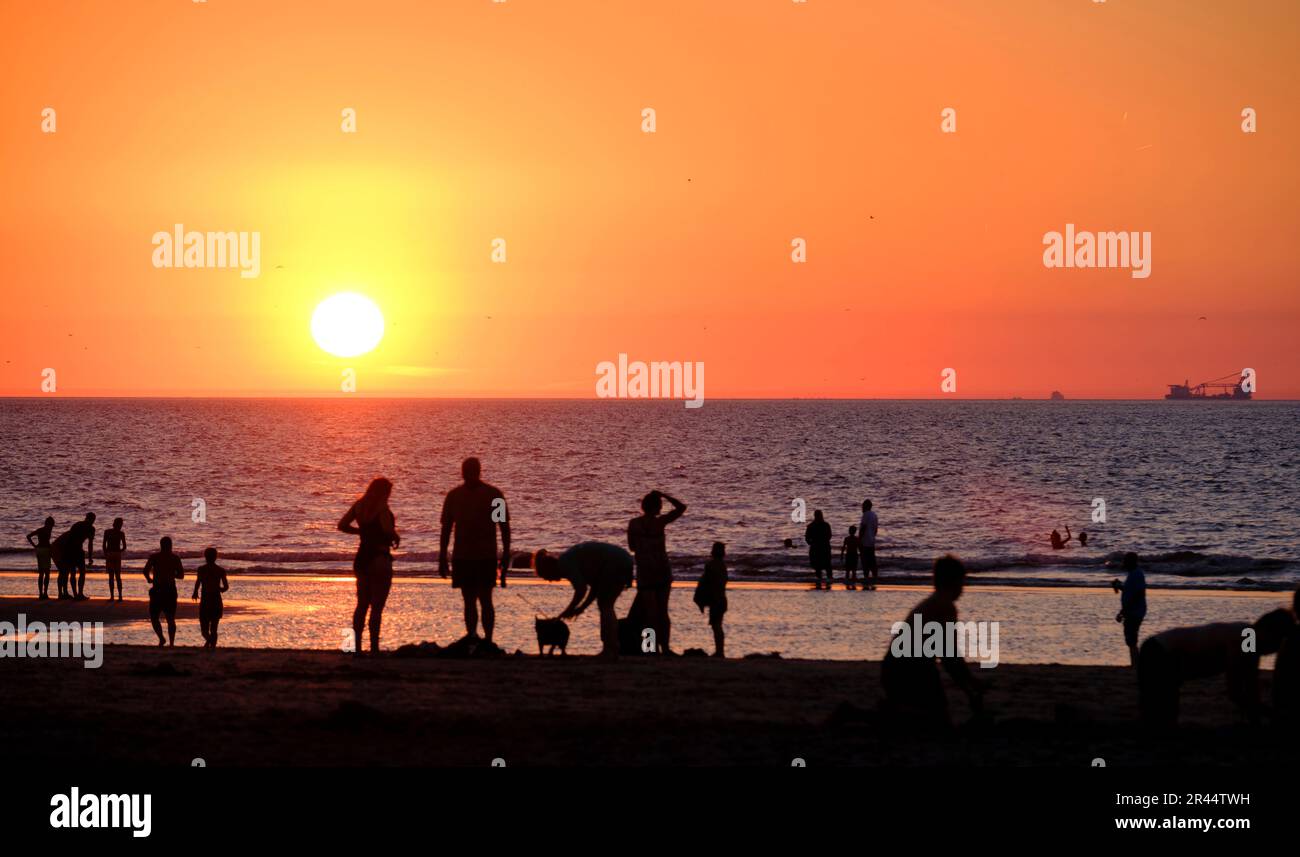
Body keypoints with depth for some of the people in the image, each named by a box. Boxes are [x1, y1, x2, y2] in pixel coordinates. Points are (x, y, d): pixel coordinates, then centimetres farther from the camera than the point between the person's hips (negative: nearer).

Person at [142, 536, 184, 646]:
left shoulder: (153, 557, -3)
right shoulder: (175, 558, 2)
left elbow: (146, 571, -13)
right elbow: (181, 575, 3)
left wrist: (149, 579, 6)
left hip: (157, 591, -2)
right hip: (171, 591, 2)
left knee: (154, 617, 8)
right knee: (170, 619, 9)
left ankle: (161, 638, -12)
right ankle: (171, 642, 2)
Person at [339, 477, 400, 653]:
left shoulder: (359, 506, 8)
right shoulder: (382, 507, -12)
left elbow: (342, 525, 10)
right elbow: (388, 529, -25)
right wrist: (396, 538, -4)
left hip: (362, 558, 7)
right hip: (380, 559, -7)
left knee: (362, 605, 14)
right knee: (377, 607, -4)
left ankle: (357, 647, 13)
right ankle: (374, 647, -7)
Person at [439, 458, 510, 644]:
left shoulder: (494, 495, -2)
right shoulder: (454, 496, 7)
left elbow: (504, 526, 2)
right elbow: (446, 528, 11)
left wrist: (506, 554, -3)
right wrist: (442, 558, 8)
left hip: (486, 558, -3)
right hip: (462, 557, 3)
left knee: (485, 599, -9)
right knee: (469, 600, 6)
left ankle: (488, 640, -8)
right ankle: (471, 636, 12)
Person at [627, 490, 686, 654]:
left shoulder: (633, 524, -1)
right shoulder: (659, 522, -7)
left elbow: (632, 547, 10)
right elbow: (682, 507, 2)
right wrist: (663, 494, 7)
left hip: (644, 571, 0)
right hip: (663, 570, 0)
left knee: (651, 612, 0)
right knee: (663, 611, 10)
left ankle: (656, 648, -8)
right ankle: (665, 647, 10)